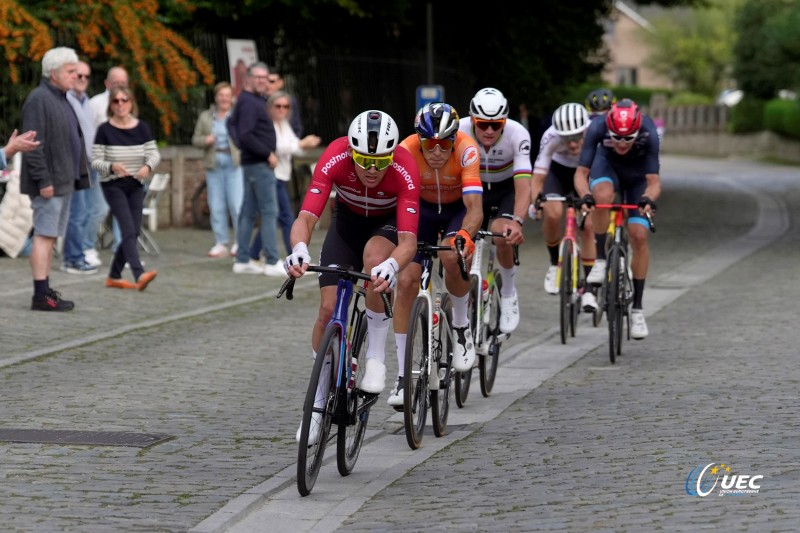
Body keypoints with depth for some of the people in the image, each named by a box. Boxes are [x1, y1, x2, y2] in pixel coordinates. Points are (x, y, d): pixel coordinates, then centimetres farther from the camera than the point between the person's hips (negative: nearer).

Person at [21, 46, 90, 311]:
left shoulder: (62, 99, 17)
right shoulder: (39, 99, -14)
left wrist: (79, 175, 20)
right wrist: (43, 180, -23)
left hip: (64, 181, 10)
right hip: (48, 182, -10)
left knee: (50, 236, 11)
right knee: (44, 235, -9)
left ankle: (45, 290, 15)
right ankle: (41, 295, -10)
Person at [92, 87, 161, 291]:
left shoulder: (142, 127, 2)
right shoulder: (105, 130, -8)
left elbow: (154, 153, 1)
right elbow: (96, 161, -8)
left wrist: (148, 166, -21)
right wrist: (112, 167, -28)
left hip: (136, 186, 5)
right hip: (113, 186, -5)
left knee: (133, 233, 5)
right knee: (129, 230, -17)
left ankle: (114, 276, 19)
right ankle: (140, 275, -27)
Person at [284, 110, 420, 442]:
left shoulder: (405, 169, -37)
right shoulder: (335, 159, -34)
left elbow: (408, 240, -42)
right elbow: (306, 218, -40)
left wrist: (392, 266, -64)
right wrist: (299, 249, -62)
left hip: (389, 221, -2)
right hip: (348, 218, 2)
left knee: (375, 257, -37)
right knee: (329, 309, -9)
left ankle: (376, 357, -20)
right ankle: (318, 403, 9)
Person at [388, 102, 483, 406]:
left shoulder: (466, 151, -33)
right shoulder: (406, 151, -29)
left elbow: (474, 207, -41)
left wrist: (465, 235, -60)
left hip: (458, 208, -2)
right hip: (422, 208, 2)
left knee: (453, 256, -34)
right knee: (406, 280, -14)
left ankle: (461, 326, -6)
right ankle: (402, 375, -6)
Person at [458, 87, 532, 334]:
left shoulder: (517, 134, -31)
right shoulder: (459, 132, -28)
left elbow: (523, 186, -38)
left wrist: (517, 222, -55)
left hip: (507, 189, -2)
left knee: (501, 235, -29)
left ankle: (508, 292, -4)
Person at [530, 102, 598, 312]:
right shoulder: (551, 137, -35)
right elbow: (538, 177, -34)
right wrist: (535, 201, -52)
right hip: (558, 171, 0)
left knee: (589, 225, -14)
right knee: (553, 213, -26)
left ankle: (589, 289, -4)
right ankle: (555, 263, 1)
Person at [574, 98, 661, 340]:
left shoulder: (648, 133, -37)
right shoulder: (597, 128, -36)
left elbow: (654, 180, -34)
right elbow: (581, 172, -31)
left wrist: (648, 199, -56)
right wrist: (585, 196, -51)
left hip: (638, 176, 0)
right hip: (608, 165, 0)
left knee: (639, 237, -12)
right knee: (603, 195, -36)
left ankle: (637, 308, -1)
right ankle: (600, 261, -19)